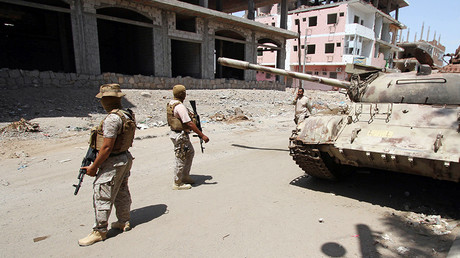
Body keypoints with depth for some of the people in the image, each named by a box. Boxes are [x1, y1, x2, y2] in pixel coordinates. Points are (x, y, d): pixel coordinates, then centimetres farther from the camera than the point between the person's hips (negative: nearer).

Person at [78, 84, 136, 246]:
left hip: (113, 162, -9)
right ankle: (124, 222, 32)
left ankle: (99, 231, 14)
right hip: (125, 158, 10)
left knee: (102, 196, 3)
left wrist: (94, 167, -14)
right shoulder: (128, 115, 6)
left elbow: (107, 147, -23)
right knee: (121, 192, 19)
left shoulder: (112, 119, -23)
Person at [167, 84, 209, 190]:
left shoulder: (171, 103, 8)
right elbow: (189, 124, -27)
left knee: (190, 152, 22)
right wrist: (202, 135, -24)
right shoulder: (180, 107, -23)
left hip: (175, 133, 10)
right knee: (181, 159, 2)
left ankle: (185, 176, 32)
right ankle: (177, 183, 15)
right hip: (180, 135, -10)